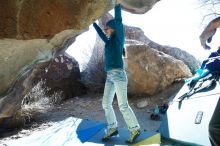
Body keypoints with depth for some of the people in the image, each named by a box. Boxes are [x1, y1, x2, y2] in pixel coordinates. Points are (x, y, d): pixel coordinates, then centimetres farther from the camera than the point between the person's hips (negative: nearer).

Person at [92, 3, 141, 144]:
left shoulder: (118, 38, 1)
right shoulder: (109, 42, 20)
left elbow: (118, 22, -11)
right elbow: (100, 33, 37)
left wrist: (117, 6, -2)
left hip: (118, 74, -8)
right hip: (110, 76, 8)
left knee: (123, 105, -10)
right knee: (106, 104, 7)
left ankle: (135, 129, 2)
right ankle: (113, 128, 19)